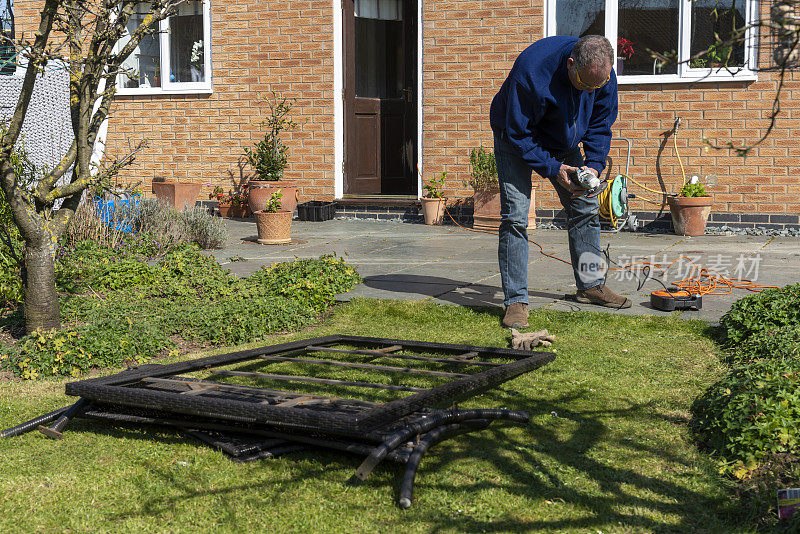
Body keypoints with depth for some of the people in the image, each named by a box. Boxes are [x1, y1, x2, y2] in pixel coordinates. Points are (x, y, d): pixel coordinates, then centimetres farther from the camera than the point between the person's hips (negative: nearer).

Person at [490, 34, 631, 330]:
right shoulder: (531, 71, -37)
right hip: (517, 140, -6)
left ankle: (591, 285, 21)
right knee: (515, 216, -15)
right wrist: (552, 169, -32)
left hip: (564, 143, 6)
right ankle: (515, 301, -13)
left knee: (586, 207, 6)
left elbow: (600, 125, -4)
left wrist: (594, 164, -18)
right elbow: (518, 133, -29)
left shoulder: (604, 75, -19)